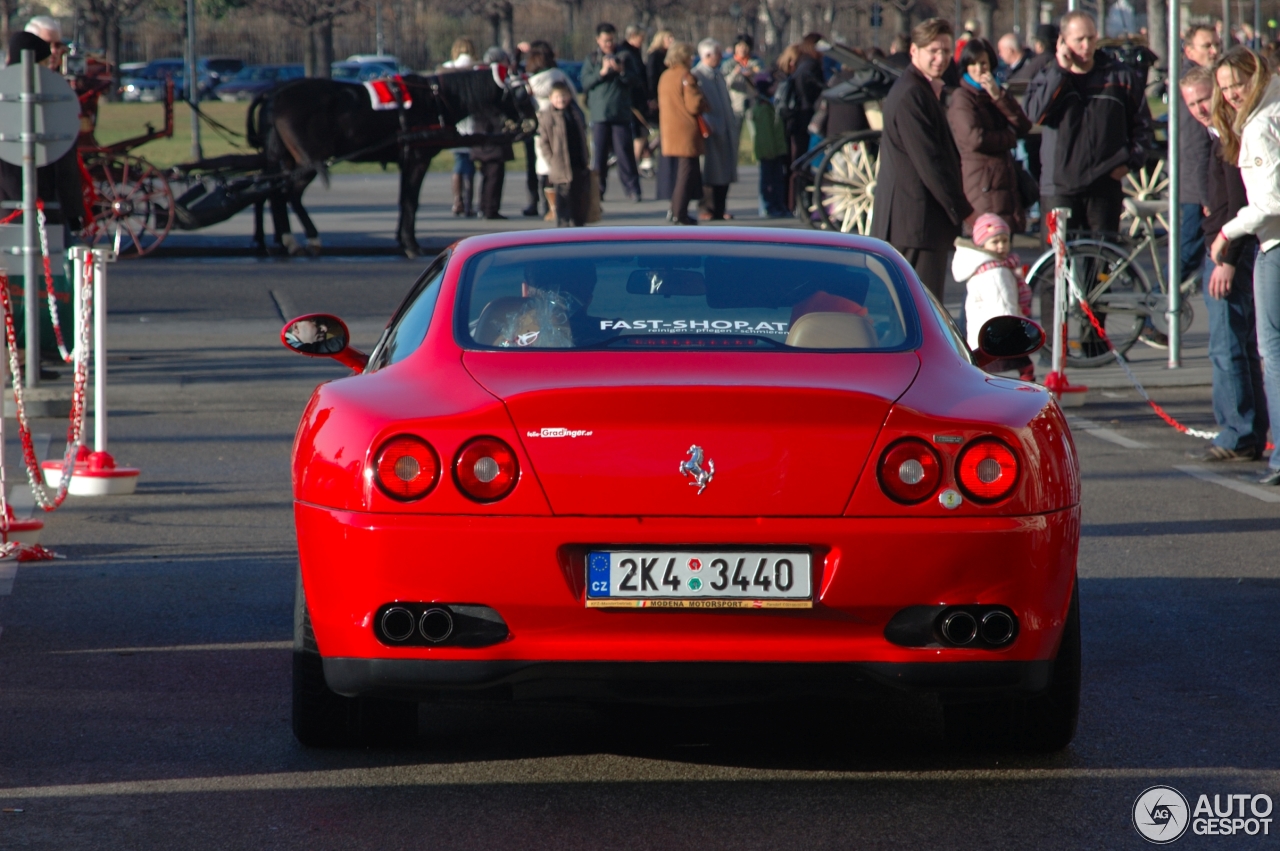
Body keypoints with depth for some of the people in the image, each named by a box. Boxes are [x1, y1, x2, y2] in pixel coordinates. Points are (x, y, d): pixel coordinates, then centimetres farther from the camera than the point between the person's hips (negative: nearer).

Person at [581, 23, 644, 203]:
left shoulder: (626, 57, 9)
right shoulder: (592, 60, 10)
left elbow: (636, 80, 2)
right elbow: (585, 83, 0)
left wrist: (622, 71, -14)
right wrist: (602, 72, -13)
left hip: (621, 113, -1)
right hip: (599, 113, 1)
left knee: (624, 151, -5)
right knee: (599, 153, 0)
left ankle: (632, 188, -1)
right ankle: (597, 190, 4)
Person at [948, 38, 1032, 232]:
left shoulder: (997, 93, 17)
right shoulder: (962, 97, -3)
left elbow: (1023, 127, 2)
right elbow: (975, 139, -16)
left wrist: (998, 97, -8)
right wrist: (1010, 138, -1)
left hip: (1007, 178, 7)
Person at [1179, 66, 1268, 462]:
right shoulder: (1221, 137, 18)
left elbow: (1240, 204, -21)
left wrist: (1227, 259, -23)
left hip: (1233, 251, -11)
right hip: (1222, 252, 11)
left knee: (1227, 347, -10)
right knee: (1242, 346, 13)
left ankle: (1237, 437, -9)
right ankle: (1251, 436, 18)